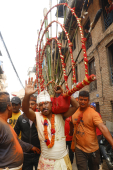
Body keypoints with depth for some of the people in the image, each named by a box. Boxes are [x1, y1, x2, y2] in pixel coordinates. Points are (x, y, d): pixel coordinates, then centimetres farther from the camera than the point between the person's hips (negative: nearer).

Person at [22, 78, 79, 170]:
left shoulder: (60, 115, -9)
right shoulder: (37, 117, -8)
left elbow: (75, 105, -18)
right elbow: (25, 109, -25)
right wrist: (27, 95, -42)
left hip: (63, 159, 1)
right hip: (45, 161, 0)